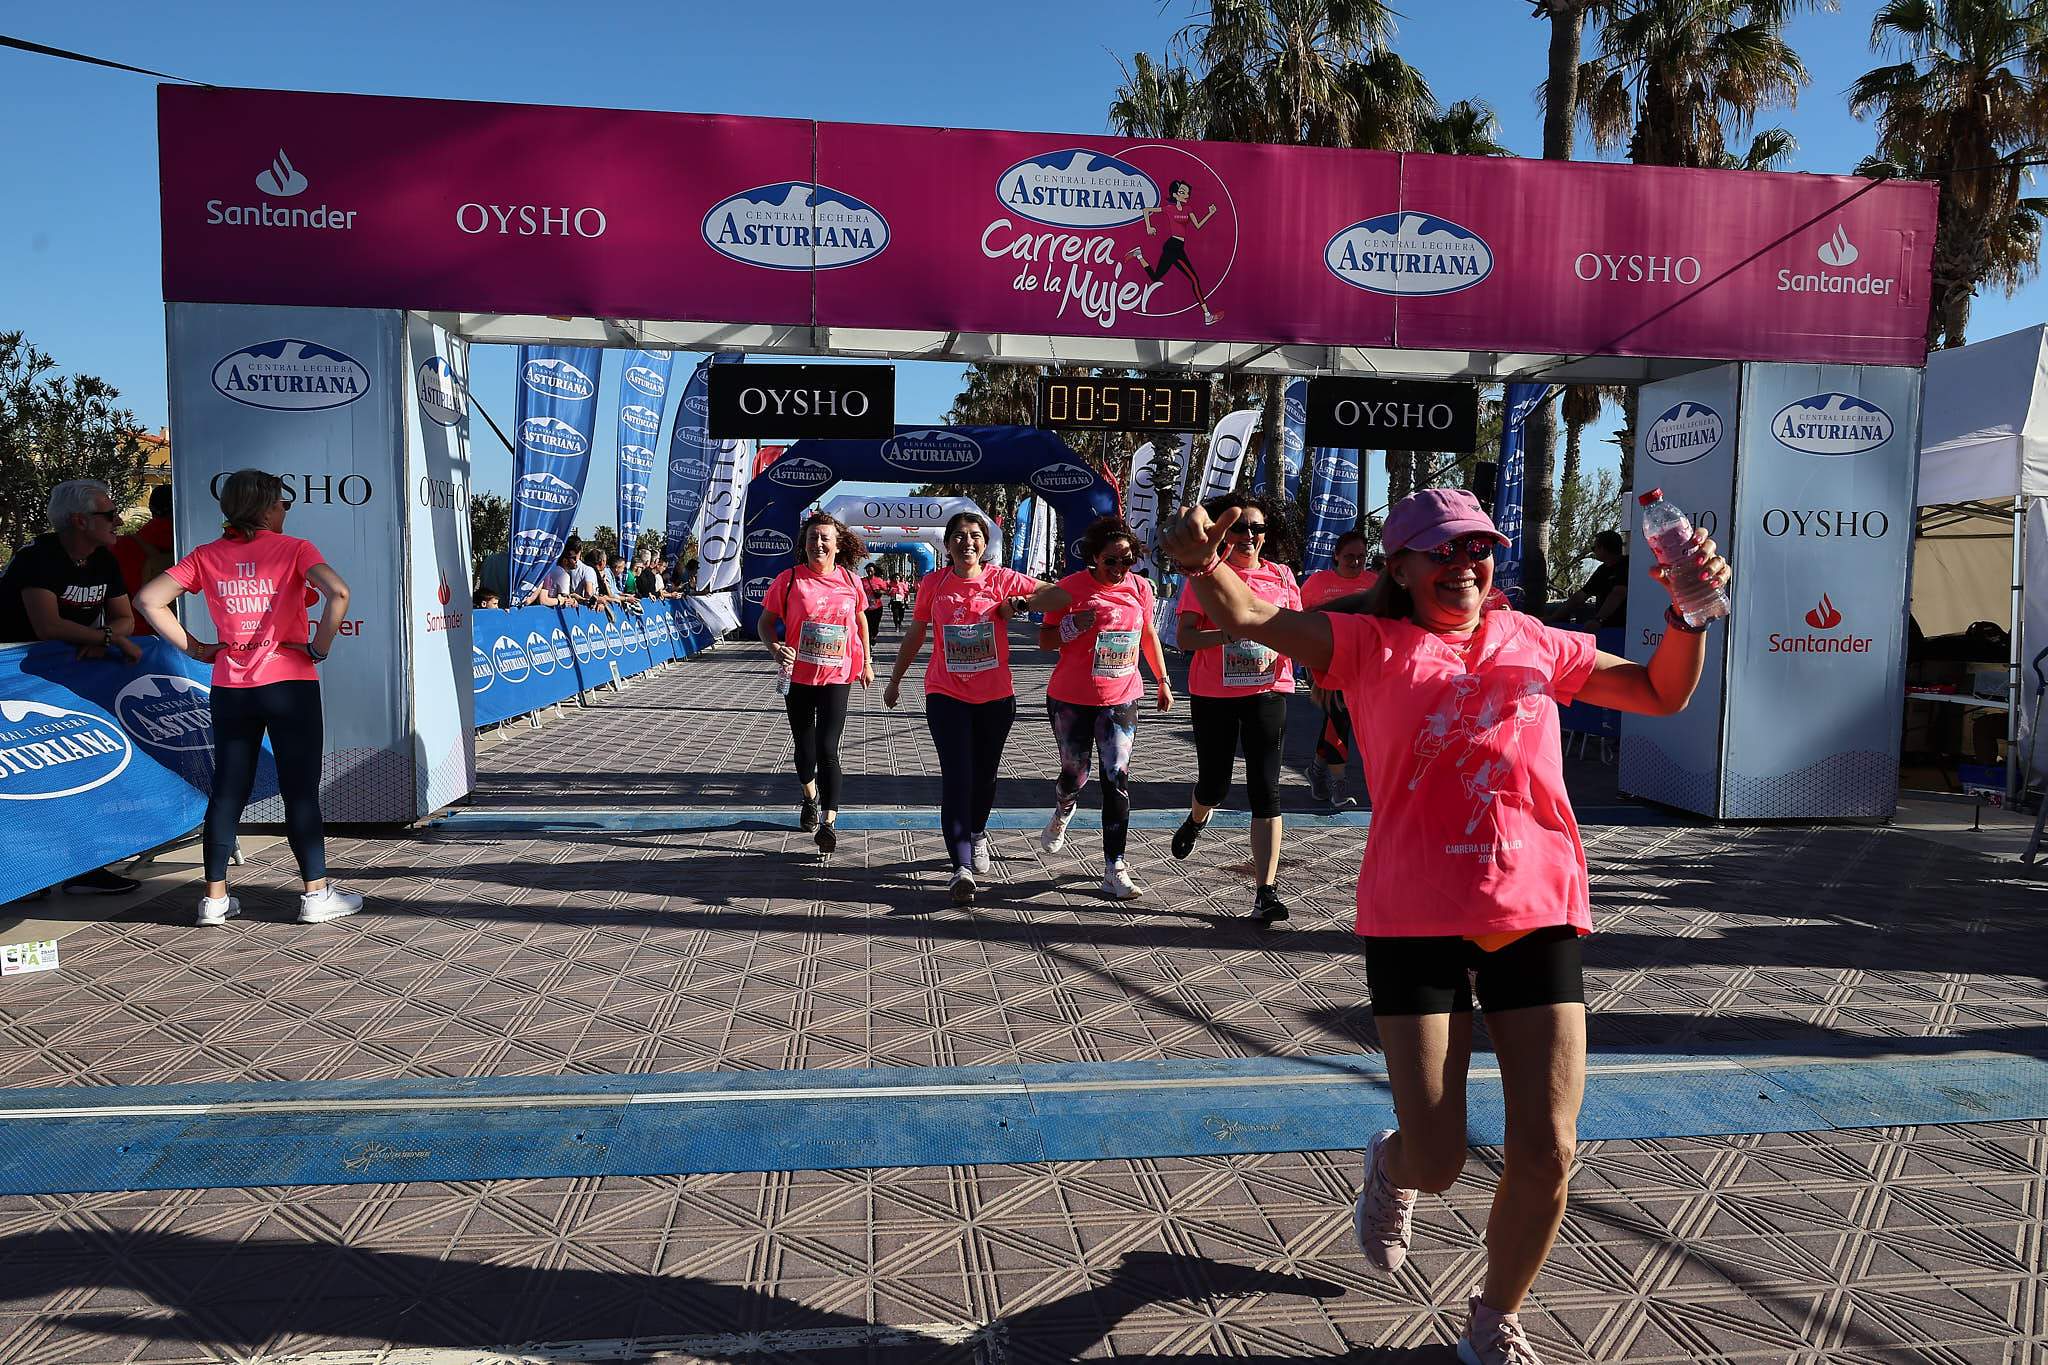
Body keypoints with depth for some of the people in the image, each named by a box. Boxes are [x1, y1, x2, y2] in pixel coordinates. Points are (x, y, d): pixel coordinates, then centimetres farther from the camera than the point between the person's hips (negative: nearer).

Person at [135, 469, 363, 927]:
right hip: (289, 684, -4)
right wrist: (319, 648, -12)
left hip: (229, 689, 4)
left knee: (227, 791, 11)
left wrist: (192, 648, 5)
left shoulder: (206, 556, 7)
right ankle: (316, 893, 6)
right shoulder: (293, 549, -5)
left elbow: (149, 600, 2)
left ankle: (215, 897, 16)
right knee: (300, 790, 2)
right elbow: (338, 593, -21)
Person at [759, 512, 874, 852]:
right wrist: (775, 649, -19)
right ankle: (810, 798, 43)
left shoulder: (850, 581, -1)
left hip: (837, 677, -1)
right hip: (798, 675, 1)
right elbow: (766, 622, 0)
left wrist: (866, 662, 16)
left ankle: (829, 821, -7)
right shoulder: (789, 579, -7)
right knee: (804, 747, 15)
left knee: (827, 749, -10)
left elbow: (860, 620, 16)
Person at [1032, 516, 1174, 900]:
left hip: (1121, 700, 2)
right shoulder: (1070, 587, -9)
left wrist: (1163, 680, 21)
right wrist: (1072, 626, -23)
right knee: (1074, 773, 11)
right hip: (1071, 700, -2)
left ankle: (1115, 871, 0)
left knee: (1118, 781, -4)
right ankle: (1062, 813, 49)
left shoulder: (1140, 587, 3)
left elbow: (1148, 635, 18)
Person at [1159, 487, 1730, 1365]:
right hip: (1417, 921, -3)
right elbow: (1249, 617, -13)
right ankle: (1391, 1164, 40)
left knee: (1547, 1152, 1)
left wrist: (1690, 609, 1)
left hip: (1537, 914, 3)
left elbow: (1663, 693, 18)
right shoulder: (1372, 646, 0)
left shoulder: (1534, 644, 11)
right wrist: (1203, 563, -34)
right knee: (1436, 1164, -1)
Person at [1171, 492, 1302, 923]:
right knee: (1214, 783, 12)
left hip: (1266, 692, 1)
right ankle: (1196, 820, 50)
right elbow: (1185, 637, -7)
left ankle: (1266, 891, -4)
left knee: (1265, 787, -6)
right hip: (1212, 693, -1)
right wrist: (1227, 633, -23)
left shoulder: (1281, 575, 5)